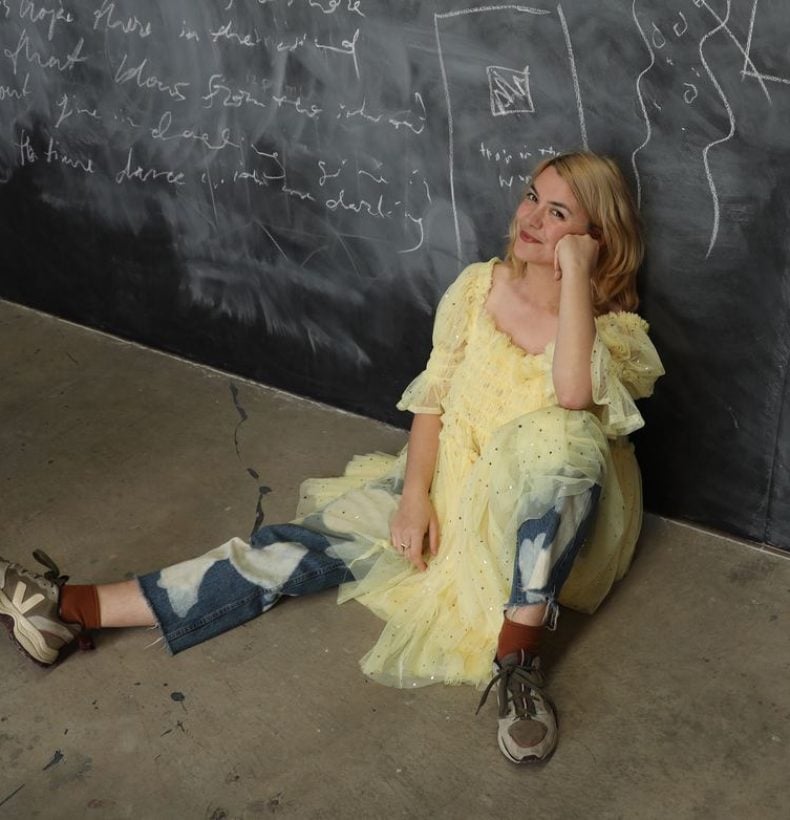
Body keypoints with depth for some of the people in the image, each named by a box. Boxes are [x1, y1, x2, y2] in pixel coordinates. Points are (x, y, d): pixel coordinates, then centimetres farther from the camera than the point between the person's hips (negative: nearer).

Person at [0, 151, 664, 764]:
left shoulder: (612, 323, -11)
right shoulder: (478, 286, 0)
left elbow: (572, 394, -34)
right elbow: (432, 397, 0)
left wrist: (573, 272, -29)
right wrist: (414, 497, -13)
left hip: (544, 515, -3)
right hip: (450, 481, 4)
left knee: (563, 434, -38)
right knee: (309, 543, -14)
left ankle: (517, 659, -34)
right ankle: (77, 608, -18)